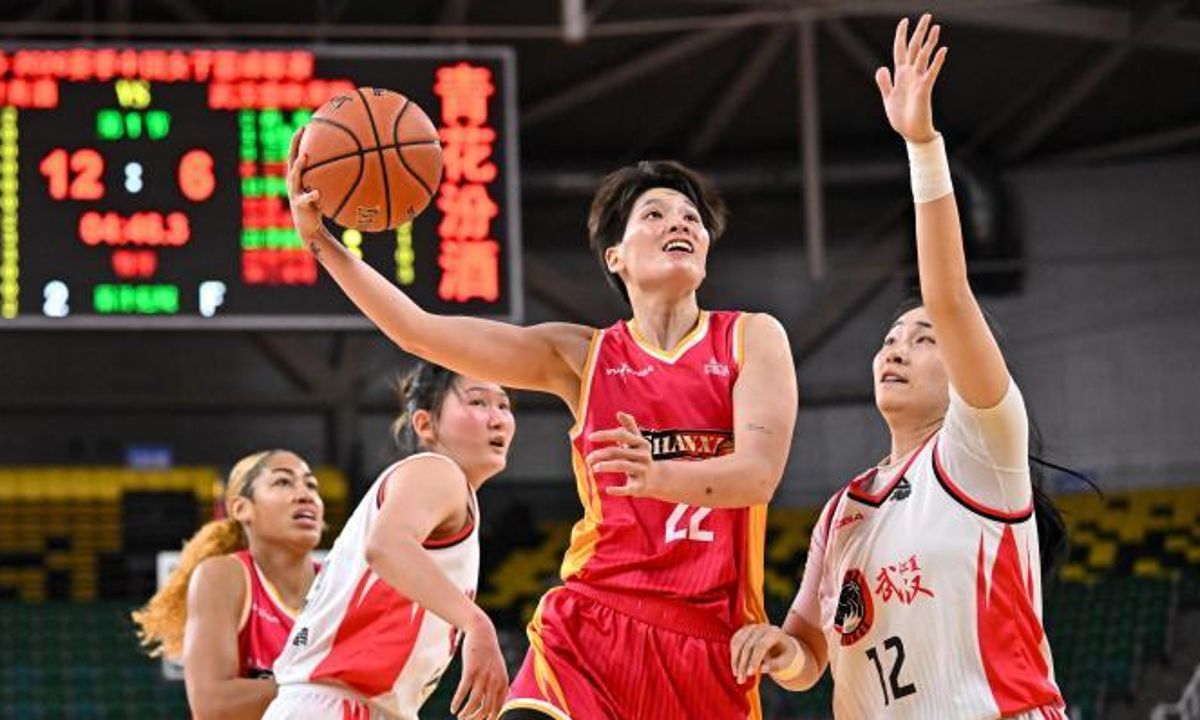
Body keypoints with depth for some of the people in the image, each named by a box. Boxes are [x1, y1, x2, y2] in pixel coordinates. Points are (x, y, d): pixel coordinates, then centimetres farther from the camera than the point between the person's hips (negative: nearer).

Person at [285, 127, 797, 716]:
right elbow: (420, 331, 7)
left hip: (710, 640, 0)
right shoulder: (580, 356, 11)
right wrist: (319, 238, -3)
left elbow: (761, 471, -10)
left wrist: (657, 476, -30)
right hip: (593, 623, 0)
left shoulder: (752, 337, 6)